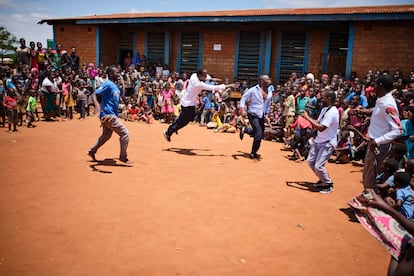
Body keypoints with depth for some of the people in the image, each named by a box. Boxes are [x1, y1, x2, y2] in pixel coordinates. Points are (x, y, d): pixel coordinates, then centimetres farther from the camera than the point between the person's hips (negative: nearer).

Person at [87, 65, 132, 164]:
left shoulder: (114, 85, 12)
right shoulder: (107, 84, -15)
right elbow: (95, 95, -23)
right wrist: (98, 107, -35)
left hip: (111, 115, 10)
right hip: (108, 115, -10)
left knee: (106, 135, 24)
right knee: (125, 133, -6)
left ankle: (92, 151, 39)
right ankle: (123, 157, 6)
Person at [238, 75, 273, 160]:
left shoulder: (269, 92, 5)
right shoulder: (253, 90, -11)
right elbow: (244, 97, -4)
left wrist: (266, 113, 18)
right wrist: (242, 108, -16)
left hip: (261, 116, 7)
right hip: (253, 114, -7)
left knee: (260, 134, 11)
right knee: (259, 134, -13)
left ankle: (245, 130, 34)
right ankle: (253, 153, 6)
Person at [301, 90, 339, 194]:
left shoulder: (332, 112, -23)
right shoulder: (324, 109, 8)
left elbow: (321, 128, -28)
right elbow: (318, 122, 11)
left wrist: (307, 117, -22)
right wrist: (307, 116, -2)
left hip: (328, 143, -9)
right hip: (318, 140, 9)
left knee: (318, 166, -13)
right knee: (310, 161, 11)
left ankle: (329, 185, 10)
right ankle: (323, 180, 31)